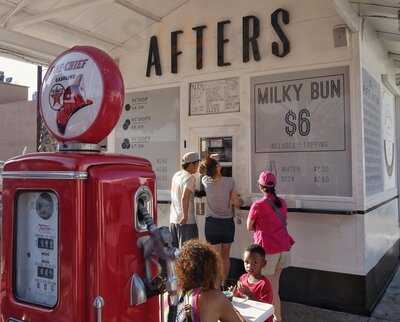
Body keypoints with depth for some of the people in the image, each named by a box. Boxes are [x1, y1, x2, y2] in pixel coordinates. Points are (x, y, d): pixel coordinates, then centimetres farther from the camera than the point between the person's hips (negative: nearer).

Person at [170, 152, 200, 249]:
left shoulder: (176, 175, 11)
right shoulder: (190, 177, -13)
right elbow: (184, 198, -25)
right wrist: (185, 216, -22)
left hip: (173, 220, 8)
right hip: (187, 221, -8)